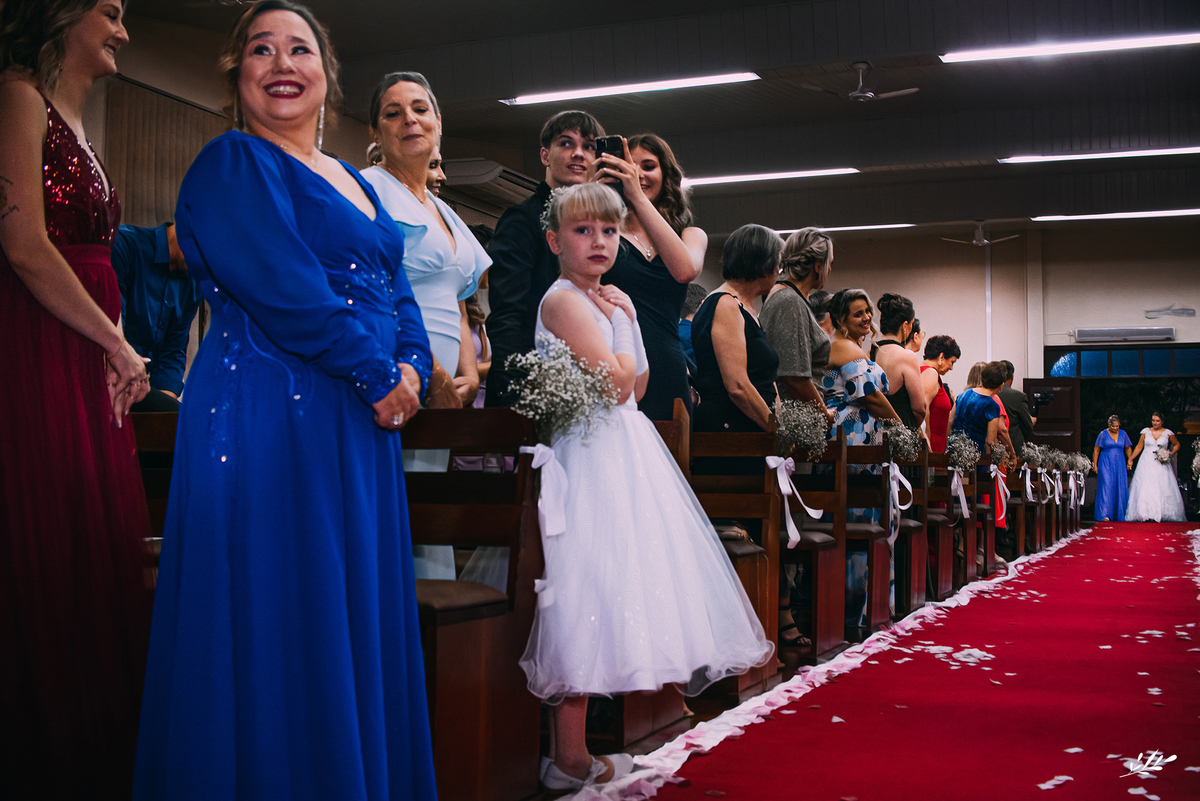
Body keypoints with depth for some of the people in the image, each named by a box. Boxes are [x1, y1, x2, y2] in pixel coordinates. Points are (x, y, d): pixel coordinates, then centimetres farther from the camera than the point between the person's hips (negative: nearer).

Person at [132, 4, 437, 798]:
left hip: (365, 424, 8)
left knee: (362, 620, 10)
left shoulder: (358, 185, 22)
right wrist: (379, 374, -12)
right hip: (272, 420, -8)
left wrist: (414, 367, -2)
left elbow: (399, 291, 18)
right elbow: (283, 287, -15)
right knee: (280, 623, -4)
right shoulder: (232, 164, -3)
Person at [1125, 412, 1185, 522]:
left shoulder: (1168, 433, 3)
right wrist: (1130, 459, 9)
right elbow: (1139, 447, 11)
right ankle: (1146, 514, -6)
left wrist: (1170, 455, 1)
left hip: (1161, 464, 0)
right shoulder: (1145, 431, 5)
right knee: (1145, 489, -7)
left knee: (1163, 489, -6)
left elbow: (1177, 445, 16)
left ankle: (1163, 515, -2)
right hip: (1146, 464, 1)